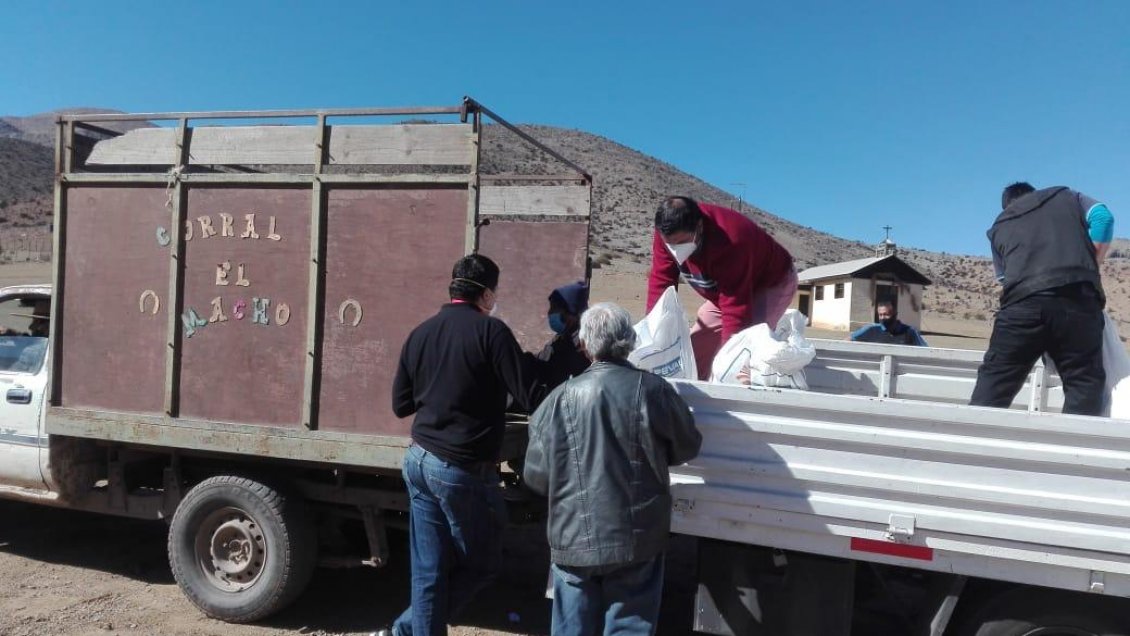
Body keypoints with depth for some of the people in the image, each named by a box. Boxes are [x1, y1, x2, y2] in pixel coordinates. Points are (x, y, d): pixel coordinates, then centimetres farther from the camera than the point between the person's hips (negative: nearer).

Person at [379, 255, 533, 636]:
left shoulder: (420, 333, 7)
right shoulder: (491, 330, -12)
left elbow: (401, 404, 13)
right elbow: (529, 396, -14)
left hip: (419, 461, 7)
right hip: (464, 470, -6)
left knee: (428, 570, 14)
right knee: (481, 564, 13)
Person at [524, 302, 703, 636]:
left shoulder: (560, 398, -8)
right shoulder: (653, 390, -9)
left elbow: (536, 475, -3)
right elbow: (688, 447, 6)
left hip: (573, 539, 1)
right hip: (637, 537, -1)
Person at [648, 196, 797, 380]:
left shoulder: (727, 243, -43)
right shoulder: (668, 233, -23)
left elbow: (736, 306, -40)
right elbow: (660, 281, -17)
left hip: (772, 283, -7)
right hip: (724, 287, 7)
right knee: (694, 348, 4)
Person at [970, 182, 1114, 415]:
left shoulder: (999, 226, 30)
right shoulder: (1064, 195, 29)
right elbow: (1102, 216, 12)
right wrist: (1089, 268, 19)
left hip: (1022, 302, 1)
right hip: (1077, 297, 0)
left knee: (994, 382, 4)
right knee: (1084, 382, 4)